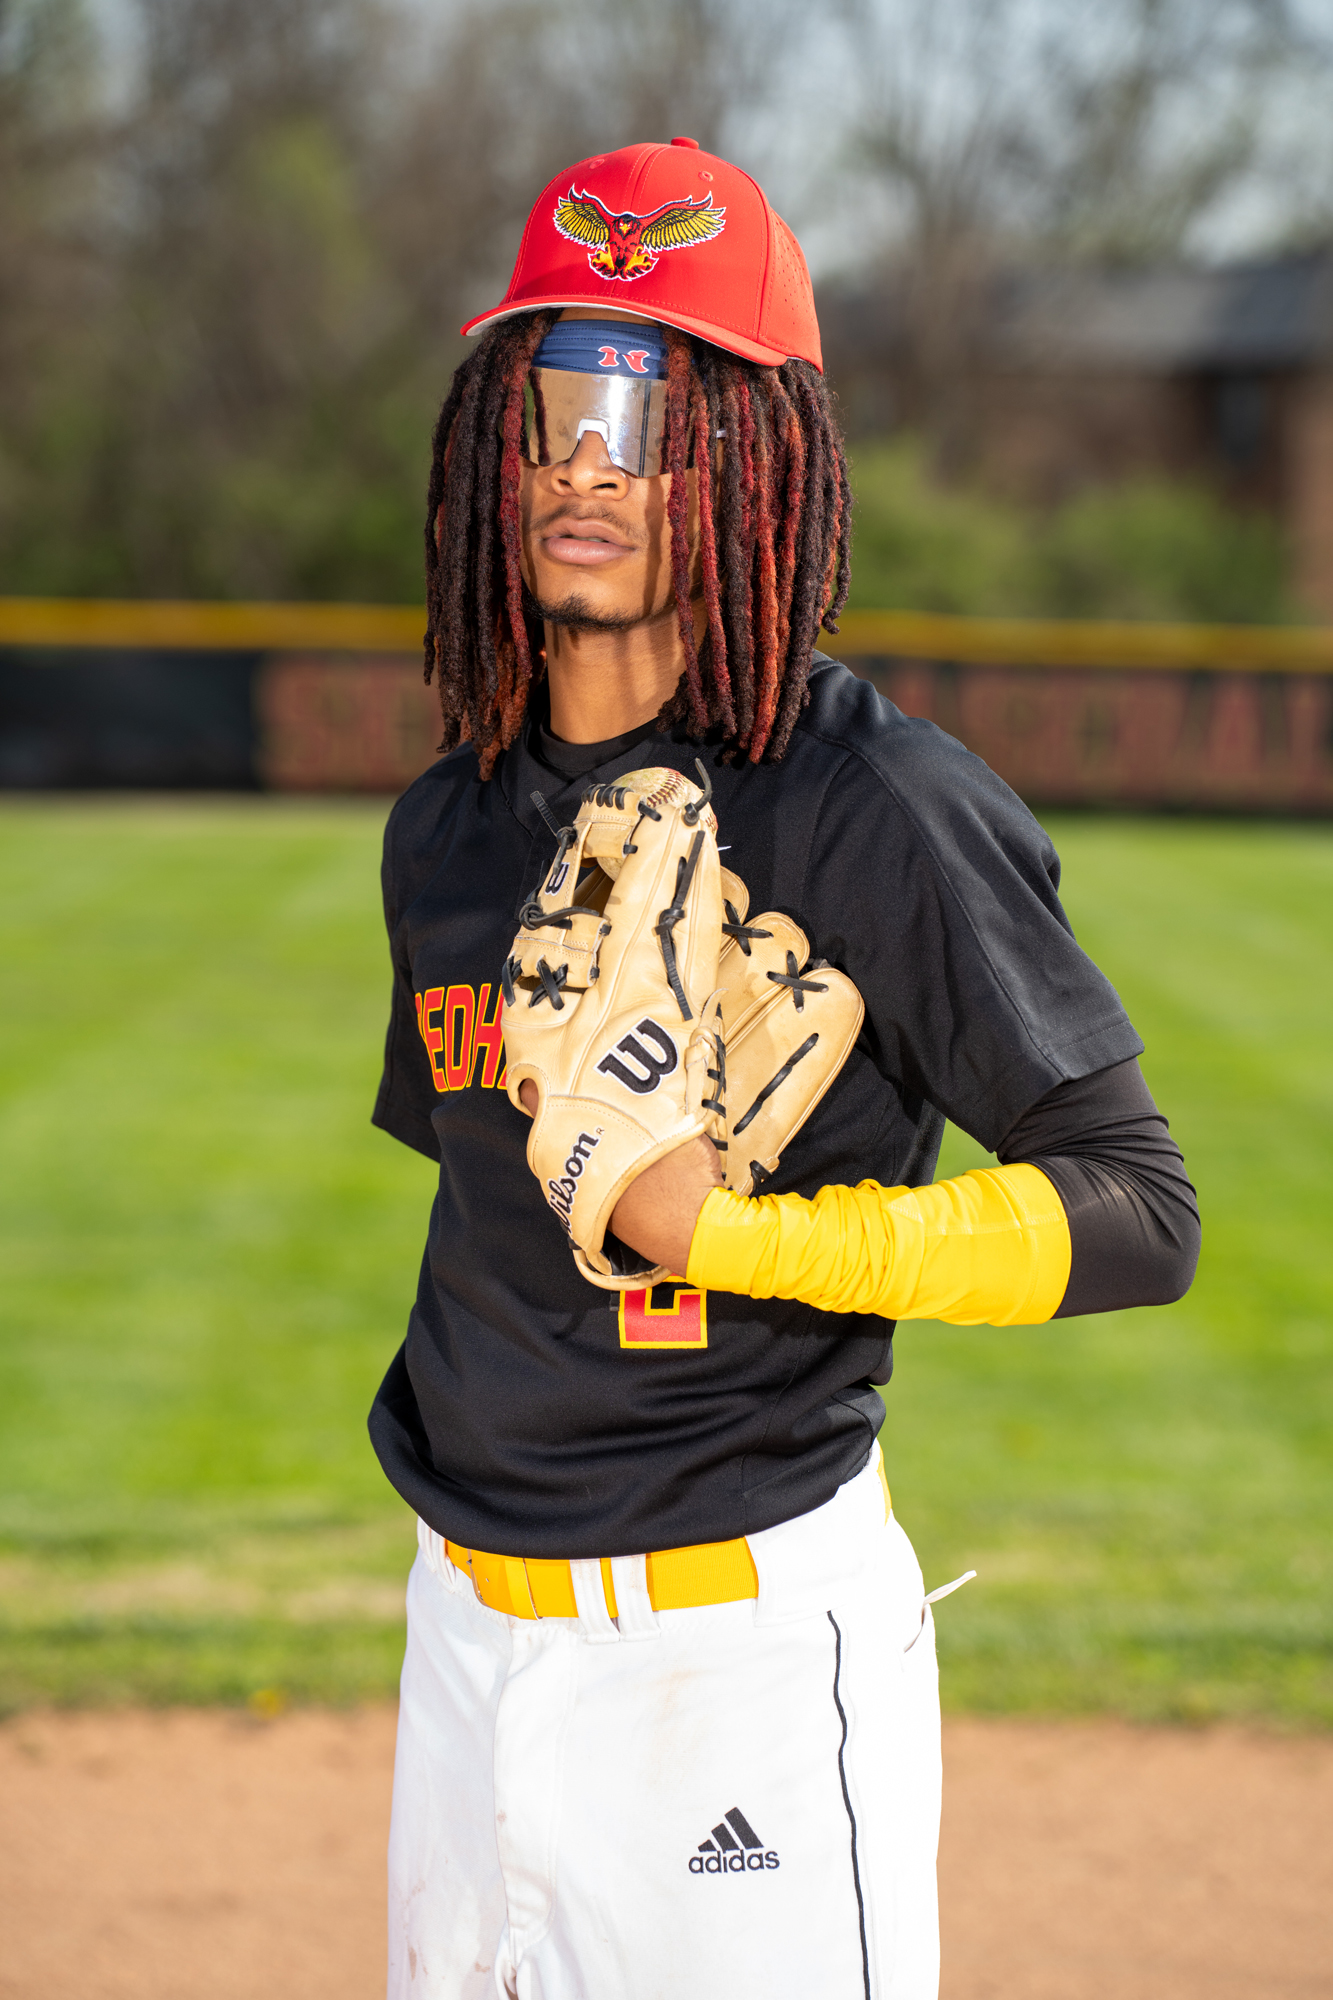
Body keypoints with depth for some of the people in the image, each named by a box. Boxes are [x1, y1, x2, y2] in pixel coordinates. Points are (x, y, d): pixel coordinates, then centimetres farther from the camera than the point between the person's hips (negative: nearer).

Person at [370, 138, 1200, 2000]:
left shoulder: (876, 809, -13)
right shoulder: (446, 829, 8)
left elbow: (1139, 1211, -12)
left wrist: (736, 1234, -19)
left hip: (756, 1635, -6)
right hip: (467, 1631, 7)